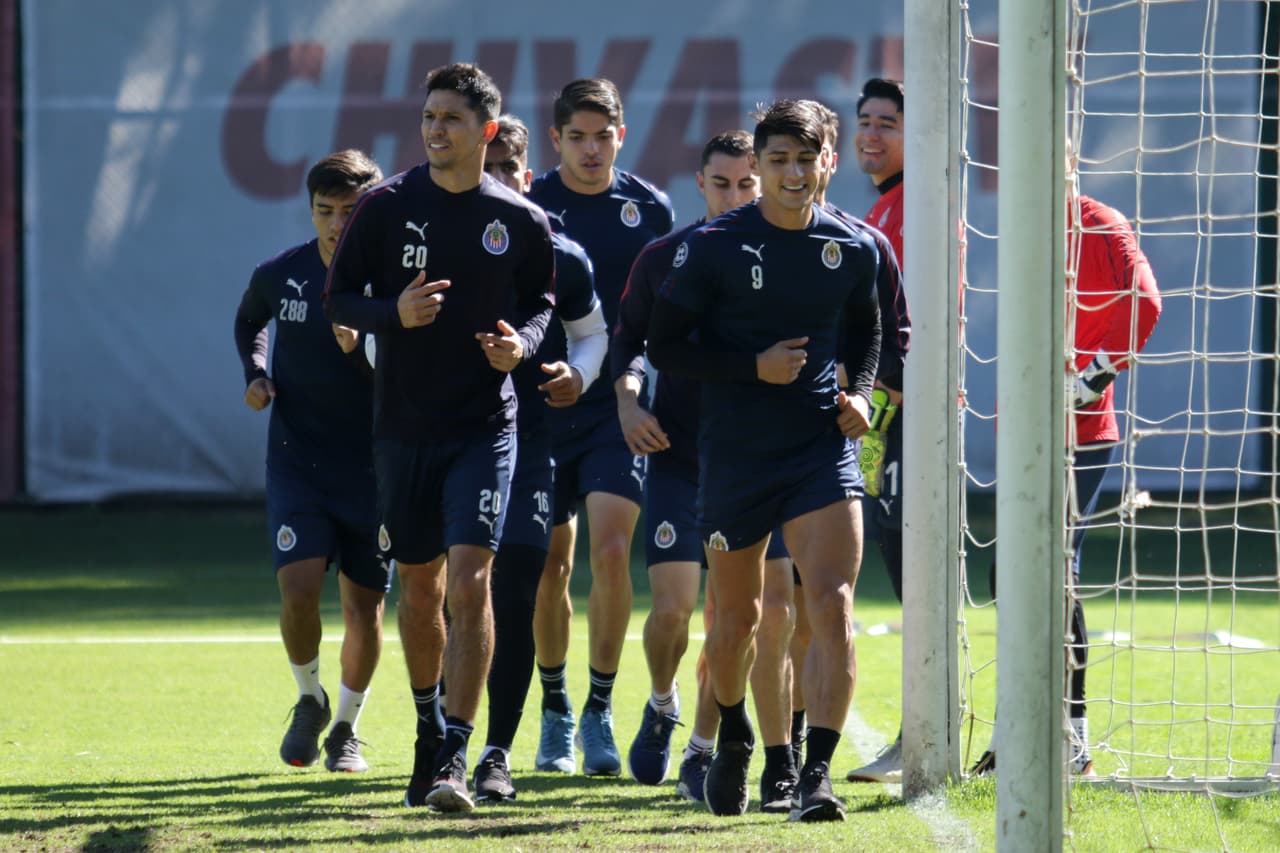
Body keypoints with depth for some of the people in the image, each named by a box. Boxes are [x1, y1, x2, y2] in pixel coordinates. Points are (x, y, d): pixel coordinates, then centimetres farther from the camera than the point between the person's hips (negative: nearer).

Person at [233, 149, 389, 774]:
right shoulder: (279, 276, -3)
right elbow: (248, 322, 20)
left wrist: (362, 341, -26)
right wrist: (254, 375, 2)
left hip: (372, 465, 0)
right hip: (296, 461, 0)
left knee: (365, 611, 4)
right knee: (298, 590, -16)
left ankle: (346, 727, 27)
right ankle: (309, 700, 12)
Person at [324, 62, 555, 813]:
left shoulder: (522, 221, -1)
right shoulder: (387, 206, -2)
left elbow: (542, 300, 13)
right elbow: (339, 298, 4)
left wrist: (524, 341, -9)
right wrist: (394, 313, -16)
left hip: (485, 425, -2)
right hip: (404, 425, 2)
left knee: (471, 580, -14)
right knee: (420, 584, 12)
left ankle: (456, 759, -12)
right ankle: (429, 731, 32)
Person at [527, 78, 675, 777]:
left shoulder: (650, 209, 3)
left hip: (622, 405, -1)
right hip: (544, 404, 1)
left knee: (610, 550, -14)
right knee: (550, 565, 6)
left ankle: (600, 712, -3)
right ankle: (555, 709, 23)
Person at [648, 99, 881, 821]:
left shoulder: (855, 251, 3)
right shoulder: (714, 247, -6)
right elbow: (665, 345, -4)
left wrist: (861, 393, 3)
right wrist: (755, 367, -15)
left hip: (823, 445, 1)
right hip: (736, 454, -1)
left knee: (833, 604, -17)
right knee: (738, 614, 13)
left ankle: (817, 774, -17)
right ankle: (734, 739, 41)